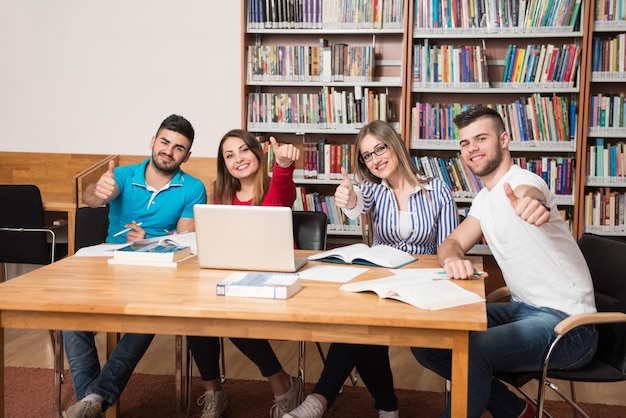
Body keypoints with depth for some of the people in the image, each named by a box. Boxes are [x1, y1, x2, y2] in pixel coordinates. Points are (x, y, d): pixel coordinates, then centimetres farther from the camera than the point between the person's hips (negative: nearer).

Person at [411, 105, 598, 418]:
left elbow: (528, 194, -41)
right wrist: (452, 259, -20)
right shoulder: (485, 199, 12)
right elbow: (452, 243, 6)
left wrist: (532, 204, -67)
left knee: (471, 352, -32)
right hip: (523, 309, 9)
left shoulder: (522, 181, -16)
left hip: (565, 322, -9)